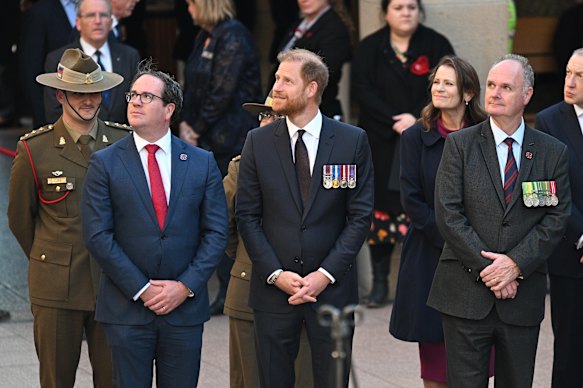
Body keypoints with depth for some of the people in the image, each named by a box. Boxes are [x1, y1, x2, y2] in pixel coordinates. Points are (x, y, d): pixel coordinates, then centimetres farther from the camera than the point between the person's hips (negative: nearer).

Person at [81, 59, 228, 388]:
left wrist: (186, 286, -9)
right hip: (127, 309, -1)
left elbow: (217, 232, 3)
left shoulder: (202, 163, 6)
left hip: (186, 307, 1)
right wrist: (141, 289, -11)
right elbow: (98, 235, -5)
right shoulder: (105, 163, 1)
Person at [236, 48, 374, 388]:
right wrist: (276, 274, -8)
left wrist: (326, 274, -11)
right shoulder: (258, 142, 3)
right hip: (274, 289, 1)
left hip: (332, 288, -1)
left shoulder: (352, 141, -1)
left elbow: (360, 215, -2)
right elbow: (247, 215, 2)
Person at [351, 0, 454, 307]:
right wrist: (395, 121, -16)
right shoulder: (369, 49, 6)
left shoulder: (436, 45, 4)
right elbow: (362, 90, -4)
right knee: (381, 210, 0)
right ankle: (379, 282, 6)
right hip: (381, 145, 1)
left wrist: (417, 118, -17)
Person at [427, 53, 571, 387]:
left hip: (523, 295, 1)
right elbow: (448, 214, -5)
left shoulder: (553, 153, 6)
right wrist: (487, 269, -12)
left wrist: (515, 264, -12)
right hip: (466, 294, -1)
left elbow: (557, 218, 1)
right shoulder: (460, 145, 2)